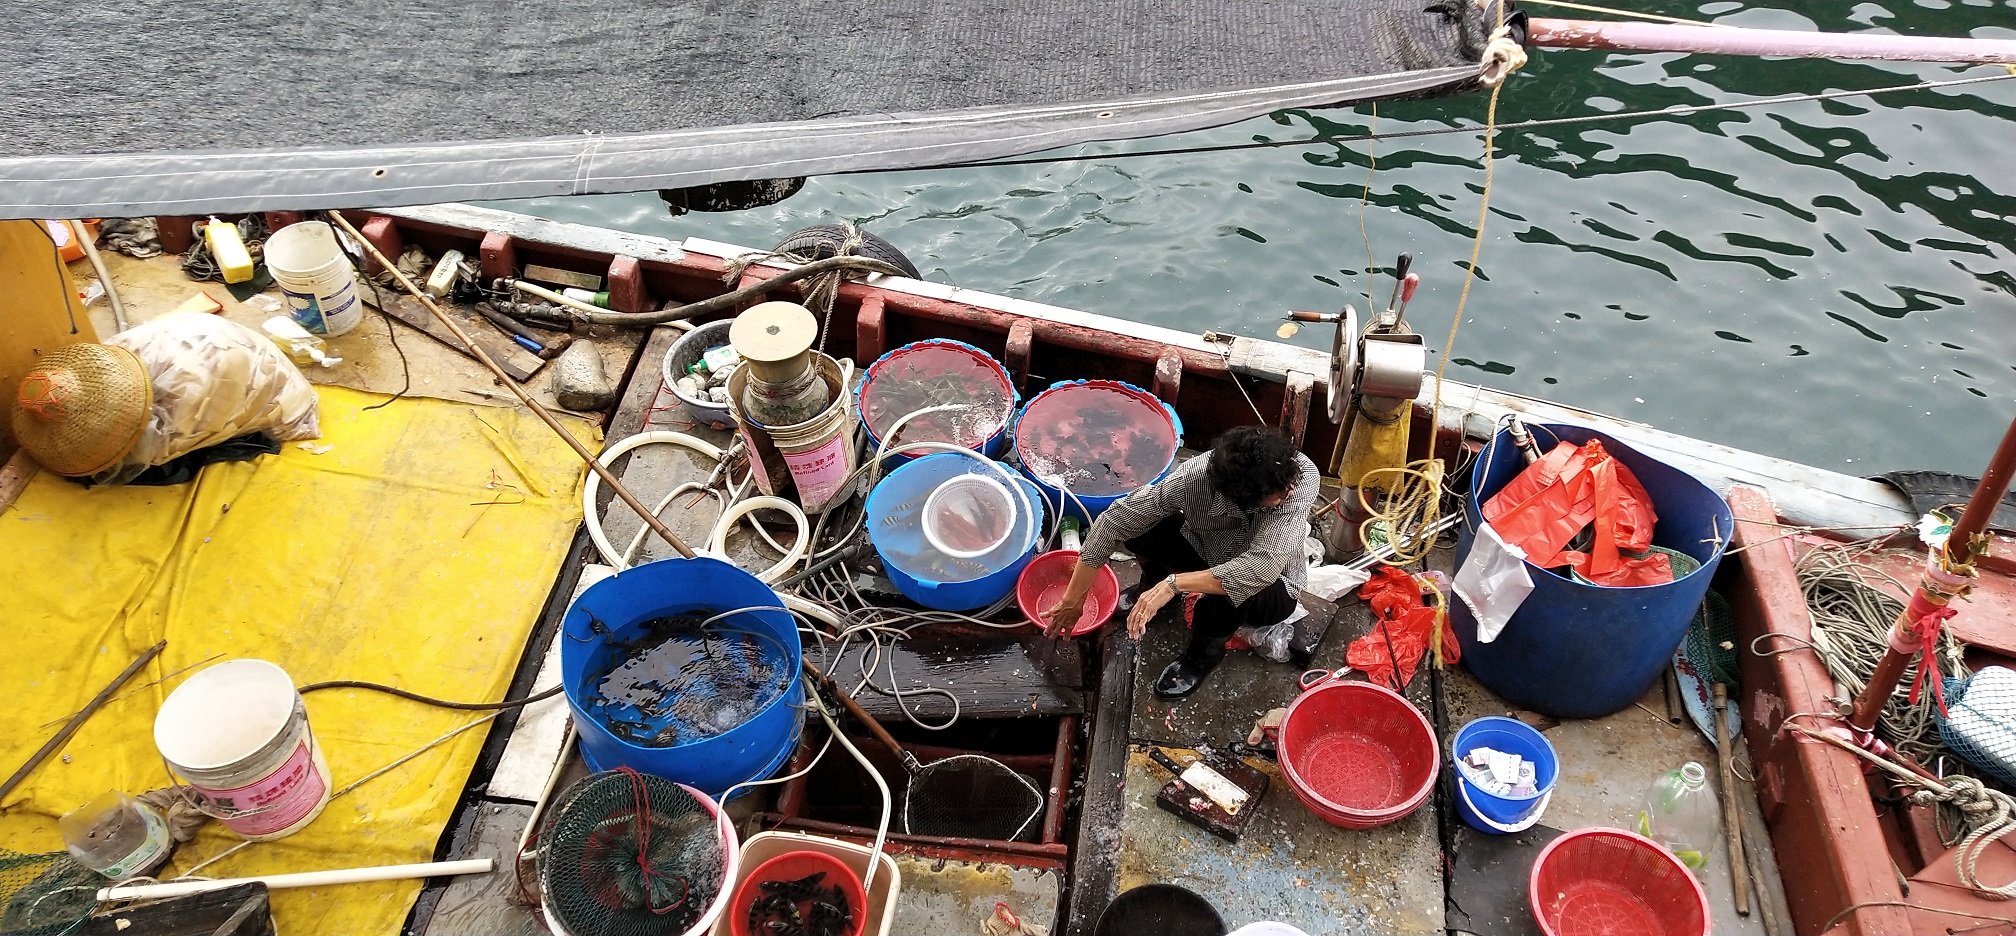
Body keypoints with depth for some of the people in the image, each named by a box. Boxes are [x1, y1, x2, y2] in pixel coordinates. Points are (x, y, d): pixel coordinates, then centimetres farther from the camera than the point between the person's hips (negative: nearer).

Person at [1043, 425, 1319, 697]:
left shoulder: (1303, 477, -36)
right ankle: (1154, 588, 9)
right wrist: (1073, 600, -21)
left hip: (1273, 587, -2)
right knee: (1137, 524, -24)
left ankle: (1205, 652, -2)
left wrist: (1173, 583, -43)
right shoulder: (1195, 477, -33)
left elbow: (1263, 569, -44)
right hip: (1205, 554, 2)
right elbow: (1112, 522, -25)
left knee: (1228, 593, -37)